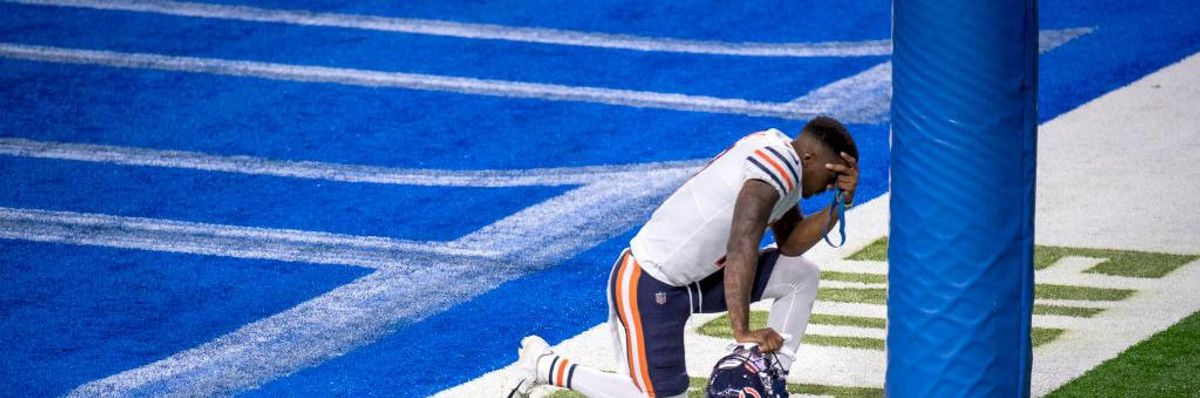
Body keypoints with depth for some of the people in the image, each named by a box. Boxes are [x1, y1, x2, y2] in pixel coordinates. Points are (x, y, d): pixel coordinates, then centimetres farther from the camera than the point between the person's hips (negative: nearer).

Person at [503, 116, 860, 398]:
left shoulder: (781, 155, 9)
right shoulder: (779, 164, -21)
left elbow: (790, 245, 10)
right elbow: (741, 248, -31)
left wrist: (840, 203, -3)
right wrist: (742, 331, -34)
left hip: (692, 279, 10)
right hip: (648, 288, -10)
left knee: (802, 276, 8)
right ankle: (547, 367, 2)